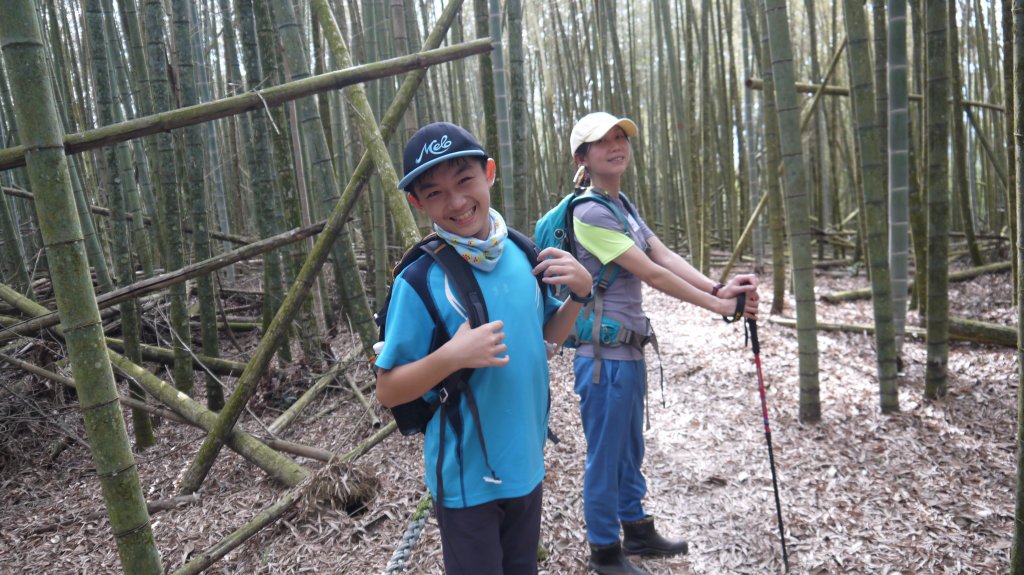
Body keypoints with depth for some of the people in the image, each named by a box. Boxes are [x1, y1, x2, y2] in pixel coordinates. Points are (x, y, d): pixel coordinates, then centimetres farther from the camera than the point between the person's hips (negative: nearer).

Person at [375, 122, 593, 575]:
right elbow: (388, 392, -14)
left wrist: (579, 294, -7)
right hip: (466, 480, -5)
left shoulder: (522, 253, -4)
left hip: (527, 467, 5)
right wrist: (451, 357, -30)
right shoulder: (420, 282, -19)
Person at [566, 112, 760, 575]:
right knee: (605, 455, 5)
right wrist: (719, 306, -15)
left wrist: (717, 288, -11)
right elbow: (652, 274, -19)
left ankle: (636, 530, 39)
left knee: (630, 448, 22)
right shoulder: (590, 213, -18)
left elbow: (666, 256, 3)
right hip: (604, 354, -9)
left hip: (630, 349, 9)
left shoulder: (623, 206, 13)